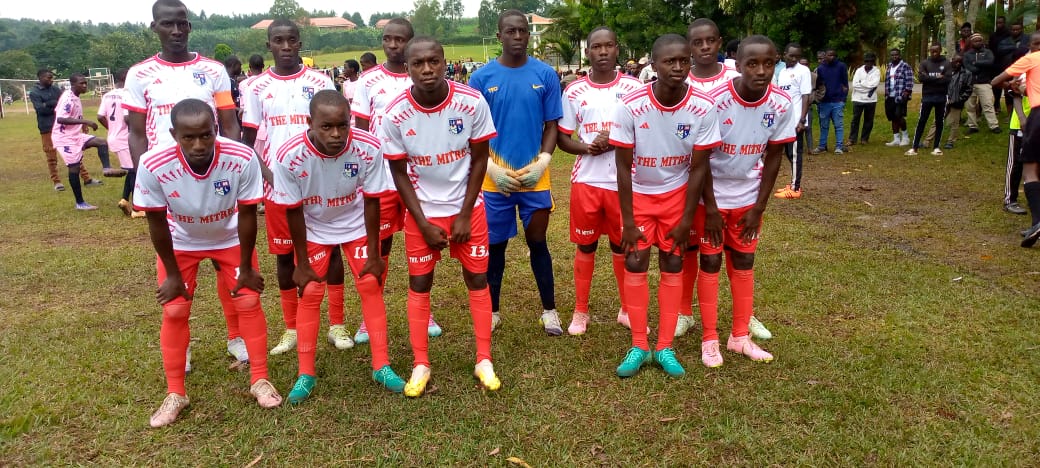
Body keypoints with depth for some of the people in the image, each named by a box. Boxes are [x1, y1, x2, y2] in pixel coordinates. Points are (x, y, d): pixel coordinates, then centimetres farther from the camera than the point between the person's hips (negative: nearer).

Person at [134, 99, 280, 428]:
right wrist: (172, 273, -9)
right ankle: (175, 394, 16)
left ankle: (260, 380, 15)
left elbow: (246, 215, -20)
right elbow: (157, 222, -18)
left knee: (249, 302, -2)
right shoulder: (153, 166, -34)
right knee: (174, 311, 0)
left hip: (231, 238, 0)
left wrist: (246, 268, -11)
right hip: (180, 242, 0)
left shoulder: (242, 159, -35)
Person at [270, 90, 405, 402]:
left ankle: (381, 366, 10)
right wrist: (302, 263, -11)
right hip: (313, 229, 0)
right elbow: (293, 211, -18)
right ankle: (306, 373, 14)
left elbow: (371, 200, -17)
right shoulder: (290, 157, -32)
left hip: (356, 225, 1)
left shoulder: (368, 148, -30)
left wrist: (373, 253, -10)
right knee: (310, 294, -1)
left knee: (371, 285, -2)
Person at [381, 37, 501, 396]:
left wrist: (465, 215, -10)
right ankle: (421, 365, 18)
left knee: (477, 278, 4)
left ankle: (484, 361, 17)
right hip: (422, 210, 0)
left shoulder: (472, 103, -17)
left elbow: (479, 160, -7)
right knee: (419, 283, 4)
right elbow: (399, 174, -7)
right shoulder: (396, 114, -17)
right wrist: (424, 224, -10)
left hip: (468, 207, 0)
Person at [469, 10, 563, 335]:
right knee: (495, 245, 10)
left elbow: (552, 125, 4)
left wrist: (541, 163, -10)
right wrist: (491, 168, -9)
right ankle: (492, 311, 25)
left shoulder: (545, 75, 0)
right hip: (495, 178, 0)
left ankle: (549, 311, 23)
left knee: (537, 242, 9)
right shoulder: (482, 77, -1)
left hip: (535, 177, 0)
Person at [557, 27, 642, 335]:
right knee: (585, 246, 10)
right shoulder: (574, 91, 3)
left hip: (623, 181, -1)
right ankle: (580, 311, 24)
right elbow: (561, 137, 7)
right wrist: (585, 147, -14)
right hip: (586, 180, 1)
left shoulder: (634, 88, 0)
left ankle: (628, 308, 29)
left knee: (623, 247, 11)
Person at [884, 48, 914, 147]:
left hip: (900, 97, -6)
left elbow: (909, 82, -7)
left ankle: (905, 137, 1)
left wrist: (906, 93, -15)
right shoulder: (889, 67, 17)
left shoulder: (905, 66, -2)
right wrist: (886, 94, 13)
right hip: (890, 97, 6)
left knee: (899, 116, -15)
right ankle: (896, 139, 14)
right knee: (893, 118, 7)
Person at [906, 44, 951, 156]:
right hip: (927, 96, 0)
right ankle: (914, 147, 0)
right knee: (921, 121, -1)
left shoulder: (946, 64, 2)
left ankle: (936, 147, 12)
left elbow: (948, 79, -11)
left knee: (939, 122, 6)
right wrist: (937, 78, -13)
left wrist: (929, 78, -12)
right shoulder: (924, 63, 4)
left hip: (941, 97, 1)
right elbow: (921, 78, -11)